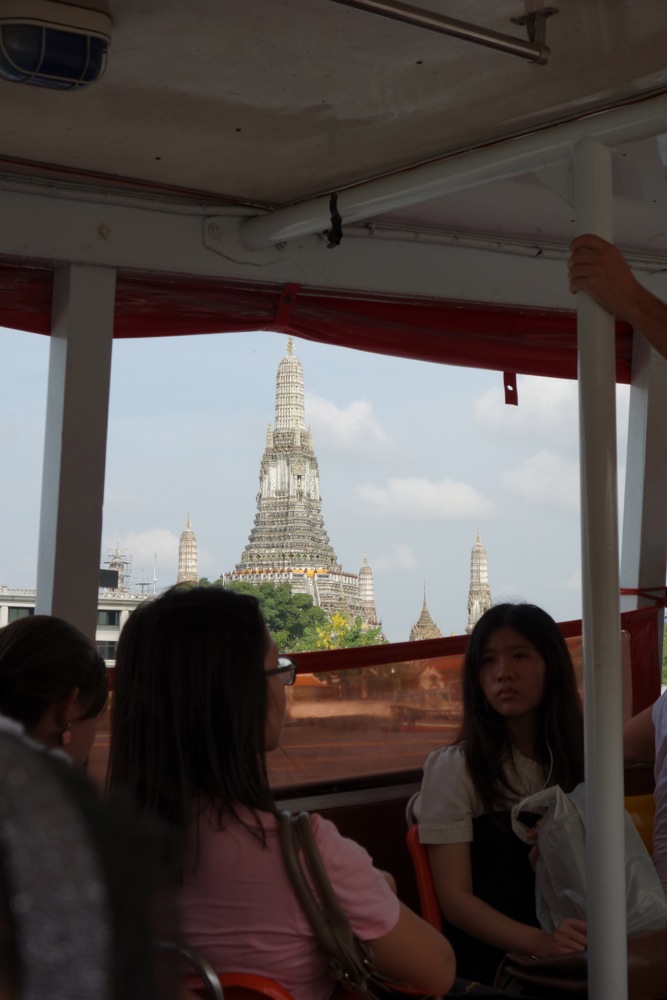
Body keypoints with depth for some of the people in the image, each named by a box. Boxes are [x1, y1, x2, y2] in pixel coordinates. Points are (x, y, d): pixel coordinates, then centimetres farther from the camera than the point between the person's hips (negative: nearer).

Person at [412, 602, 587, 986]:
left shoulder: (583, 757, 9)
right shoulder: (455, 767, -4)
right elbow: (455, 899, -7)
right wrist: (538, 942, -23)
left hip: (577, 952, 4)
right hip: (493, 960, -4)